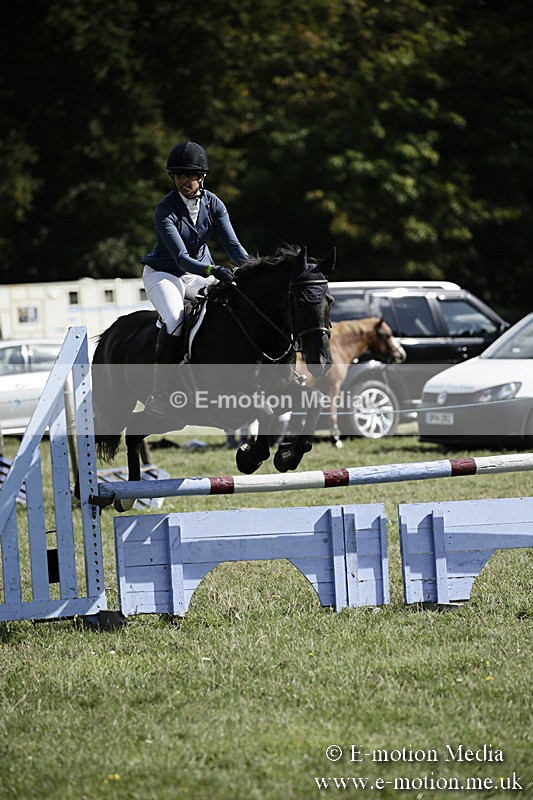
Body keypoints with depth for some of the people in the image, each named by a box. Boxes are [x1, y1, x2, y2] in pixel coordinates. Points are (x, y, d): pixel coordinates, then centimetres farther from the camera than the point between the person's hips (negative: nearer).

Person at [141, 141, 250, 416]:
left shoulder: (213, 204, -4)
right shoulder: (165, 210, -19)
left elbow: (232, 244, -10)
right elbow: (181, 258, -28)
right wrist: (213, 270, -45)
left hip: (198, 274, 5)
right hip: (163, 274, -5)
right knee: (175, 320, -32)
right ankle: (159, 398, -30)